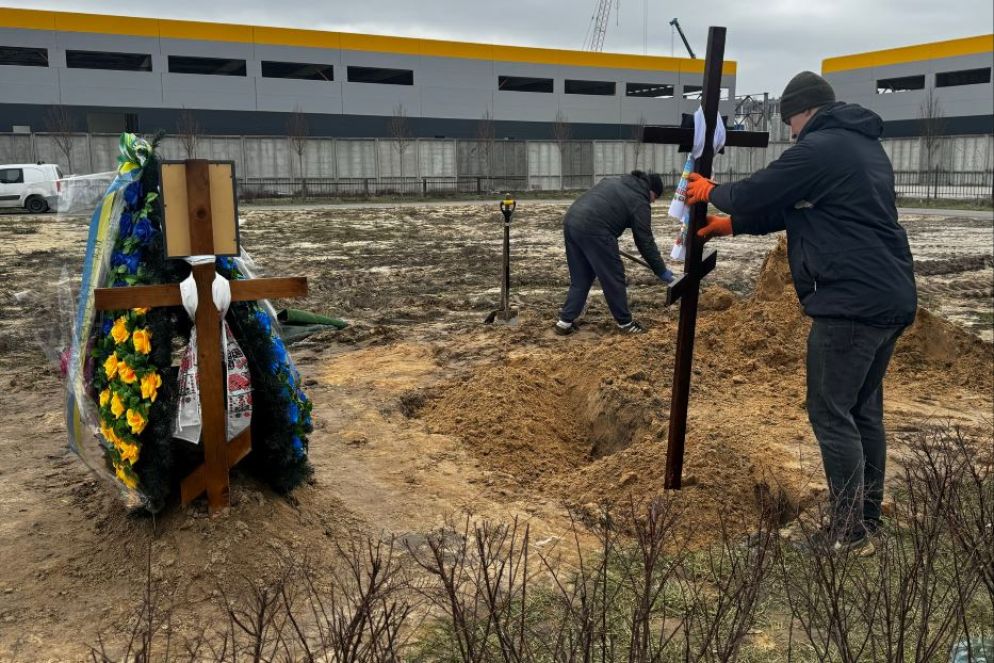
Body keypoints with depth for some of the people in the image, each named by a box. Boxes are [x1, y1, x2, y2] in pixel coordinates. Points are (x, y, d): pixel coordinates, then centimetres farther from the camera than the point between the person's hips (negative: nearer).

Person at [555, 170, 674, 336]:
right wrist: (661, 271, 14)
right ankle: (625, 323, 19)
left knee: (580, 279, 18)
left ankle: (565, 321, 16)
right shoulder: (639, 201, 6)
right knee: (614, 278, 7)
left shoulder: (614, 181, 28)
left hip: (571, 222, 8)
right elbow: (645, 242, 6)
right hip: (593, 230, -8)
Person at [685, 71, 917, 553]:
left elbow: (757, 194, -6)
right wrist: (728, 225, 22)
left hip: (851, 301, -10)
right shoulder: (865, 147, 21)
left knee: (830, 412, -3)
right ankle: (868, 516, 26)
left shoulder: (819, 148, -11)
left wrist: (712, 192, 15)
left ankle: (850, 531, 1)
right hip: (892, 299, 10)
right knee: (864, 409, 16)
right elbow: (790, 207, 23)